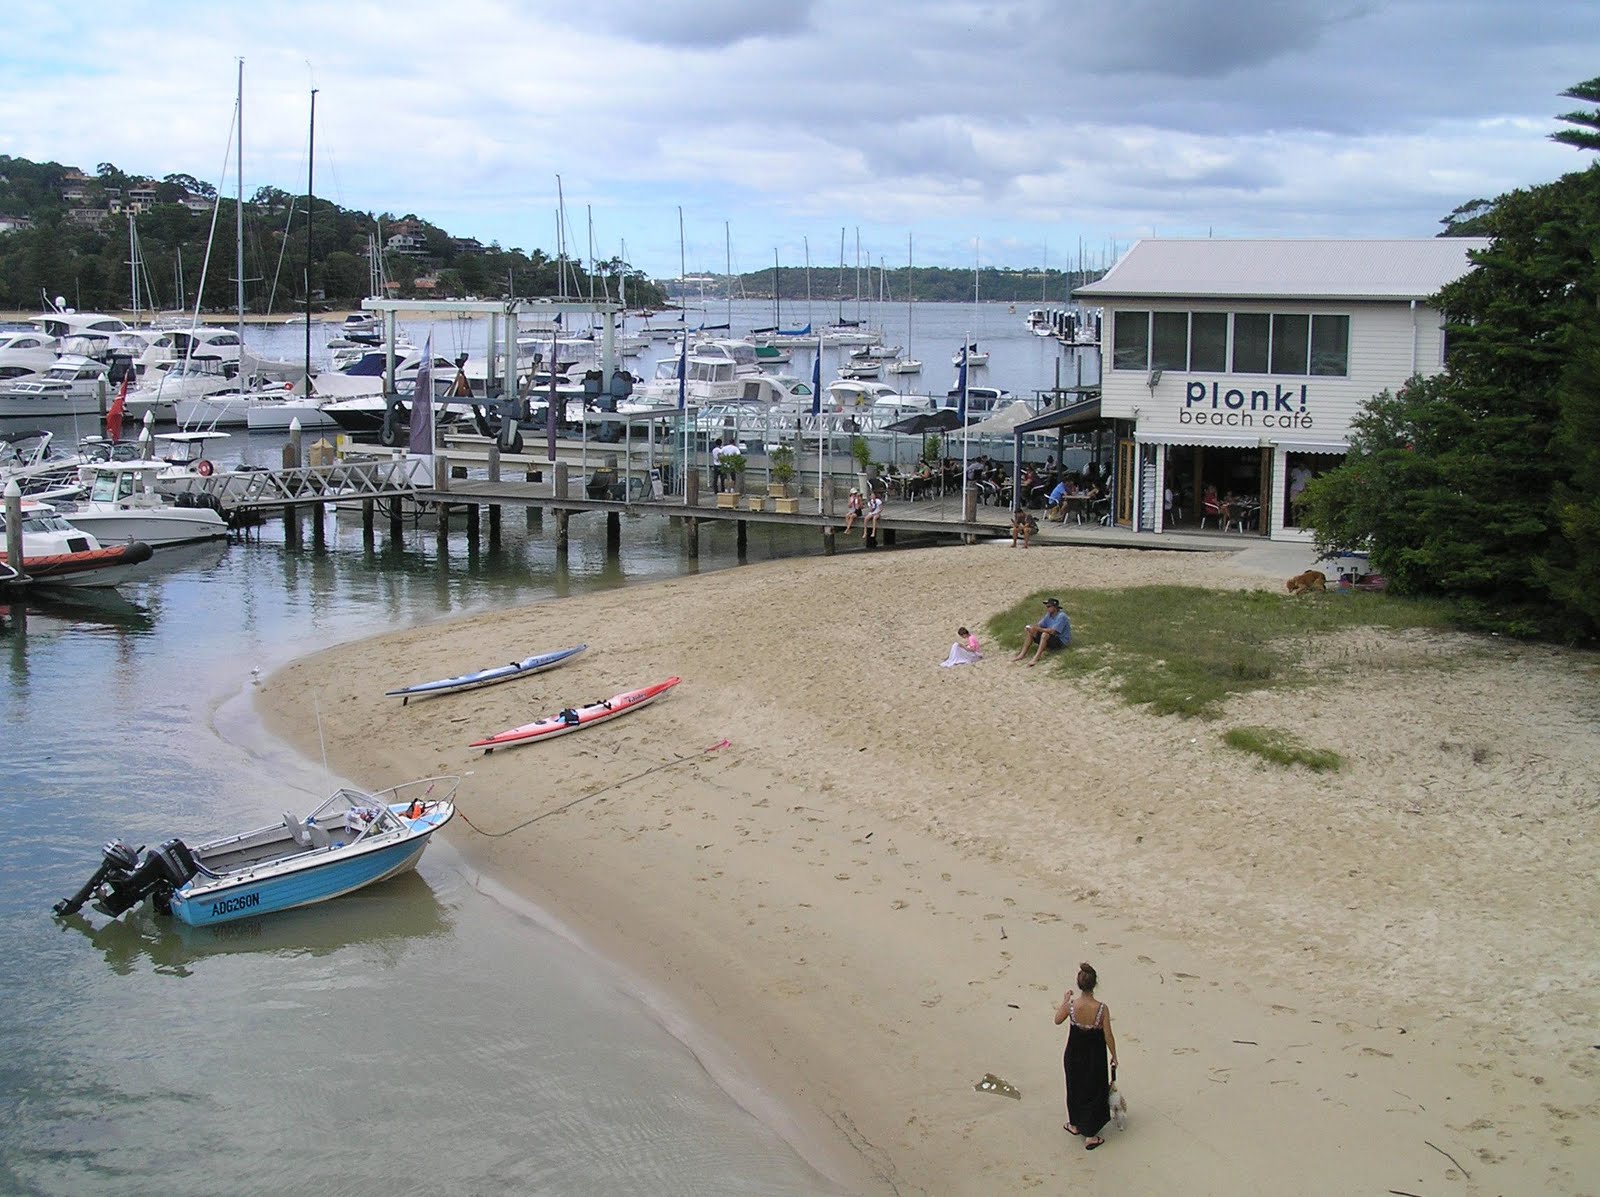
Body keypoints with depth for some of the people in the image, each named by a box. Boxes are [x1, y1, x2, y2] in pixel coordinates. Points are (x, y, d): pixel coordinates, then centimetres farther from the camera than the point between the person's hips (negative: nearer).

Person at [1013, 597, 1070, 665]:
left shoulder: (1061, 616, -21)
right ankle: (1022, 654, -10)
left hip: (1061, 641, -9)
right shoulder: (1049, 615, 5)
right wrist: (1032, 626, -18)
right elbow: (1039, 625, 4)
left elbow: (1052, 631, -30)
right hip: (1052, 639, 9)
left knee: (1045, 634, -37)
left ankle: (1036, 658, -42)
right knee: (1030, 631, -4)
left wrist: (1038, 629, -29)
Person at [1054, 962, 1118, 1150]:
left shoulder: (1071, 1005, -20)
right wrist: (1114, 1057, 0)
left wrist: (1064, 1000, 11)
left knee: (1075, 1088, 25)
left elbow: (1058, 1020, 0)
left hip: (1074, 1055, 2)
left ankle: (1075, 1124, 43)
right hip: (1095, 1056, -2)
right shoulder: (1102, 1008, -25)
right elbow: (1108, 1036, -15)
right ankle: (1090, 1136, 22)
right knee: (1094, 1092, 15)